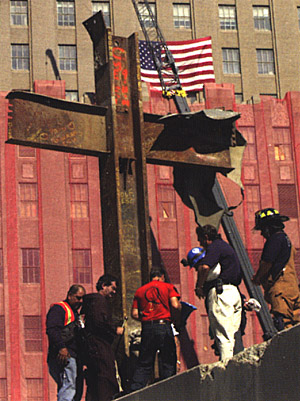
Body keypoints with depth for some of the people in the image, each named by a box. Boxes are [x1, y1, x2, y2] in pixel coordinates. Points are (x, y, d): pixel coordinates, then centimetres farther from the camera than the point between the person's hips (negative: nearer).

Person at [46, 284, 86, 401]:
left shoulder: (75, 313, 28)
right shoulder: (59, 308, -3)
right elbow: (52, 329, -18)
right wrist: (61, 347, -28)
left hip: (73, 356, 10)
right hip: (64, 355, -10)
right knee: (68, 387, -20)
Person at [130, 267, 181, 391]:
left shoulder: (140, 291, 13)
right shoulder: (168, 287, 5)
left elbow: (134, 313, 8)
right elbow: (175, 305, -9)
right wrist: (177, 320, 6)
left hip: (147, 329, 3)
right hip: (164, 326, -3)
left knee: (144, 364, 7)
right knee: (168, 362, 4)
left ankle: (135, 391, -2)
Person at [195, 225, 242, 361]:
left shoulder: (214, 247, -5)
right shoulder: (226, 246, 25)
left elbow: (204, 267, -23)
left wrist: (199, 286, -10)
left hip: (220, 292, -9)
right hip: (234, 292, 9)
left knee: (222, 336, -11)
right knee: (231, 335, 8)